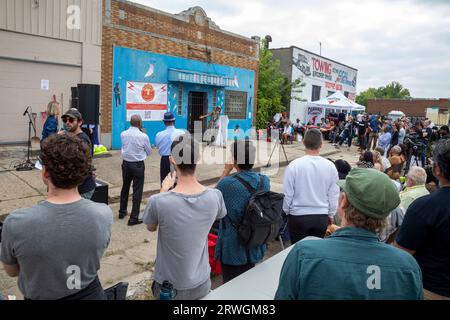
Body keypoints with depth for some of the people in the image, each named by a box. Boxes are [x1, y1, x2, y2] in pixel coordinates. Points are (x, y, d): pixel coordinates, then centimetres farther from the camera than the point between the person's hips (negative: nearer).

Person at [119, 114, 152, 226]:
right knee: (137, 191, 2)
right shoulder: (143, 136, -14)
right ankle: (134, 218, 5)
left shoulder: (123, 134, -2)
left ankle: (122, 212, 37)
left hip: (126, 163, 5)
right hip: (138, 165, -5)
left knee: (125, 188, 20)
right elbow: (149, 152, 0)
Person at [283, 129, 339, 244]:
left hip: (298, 216, -2)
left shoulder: (294, 165, -15)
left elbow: (288, 194, -7)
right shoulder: (330, 166, -7)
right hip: (321, 217, 2)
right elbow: (334, 195, 1)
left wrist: (286, 211, 11)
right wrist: (331, 215, 17)